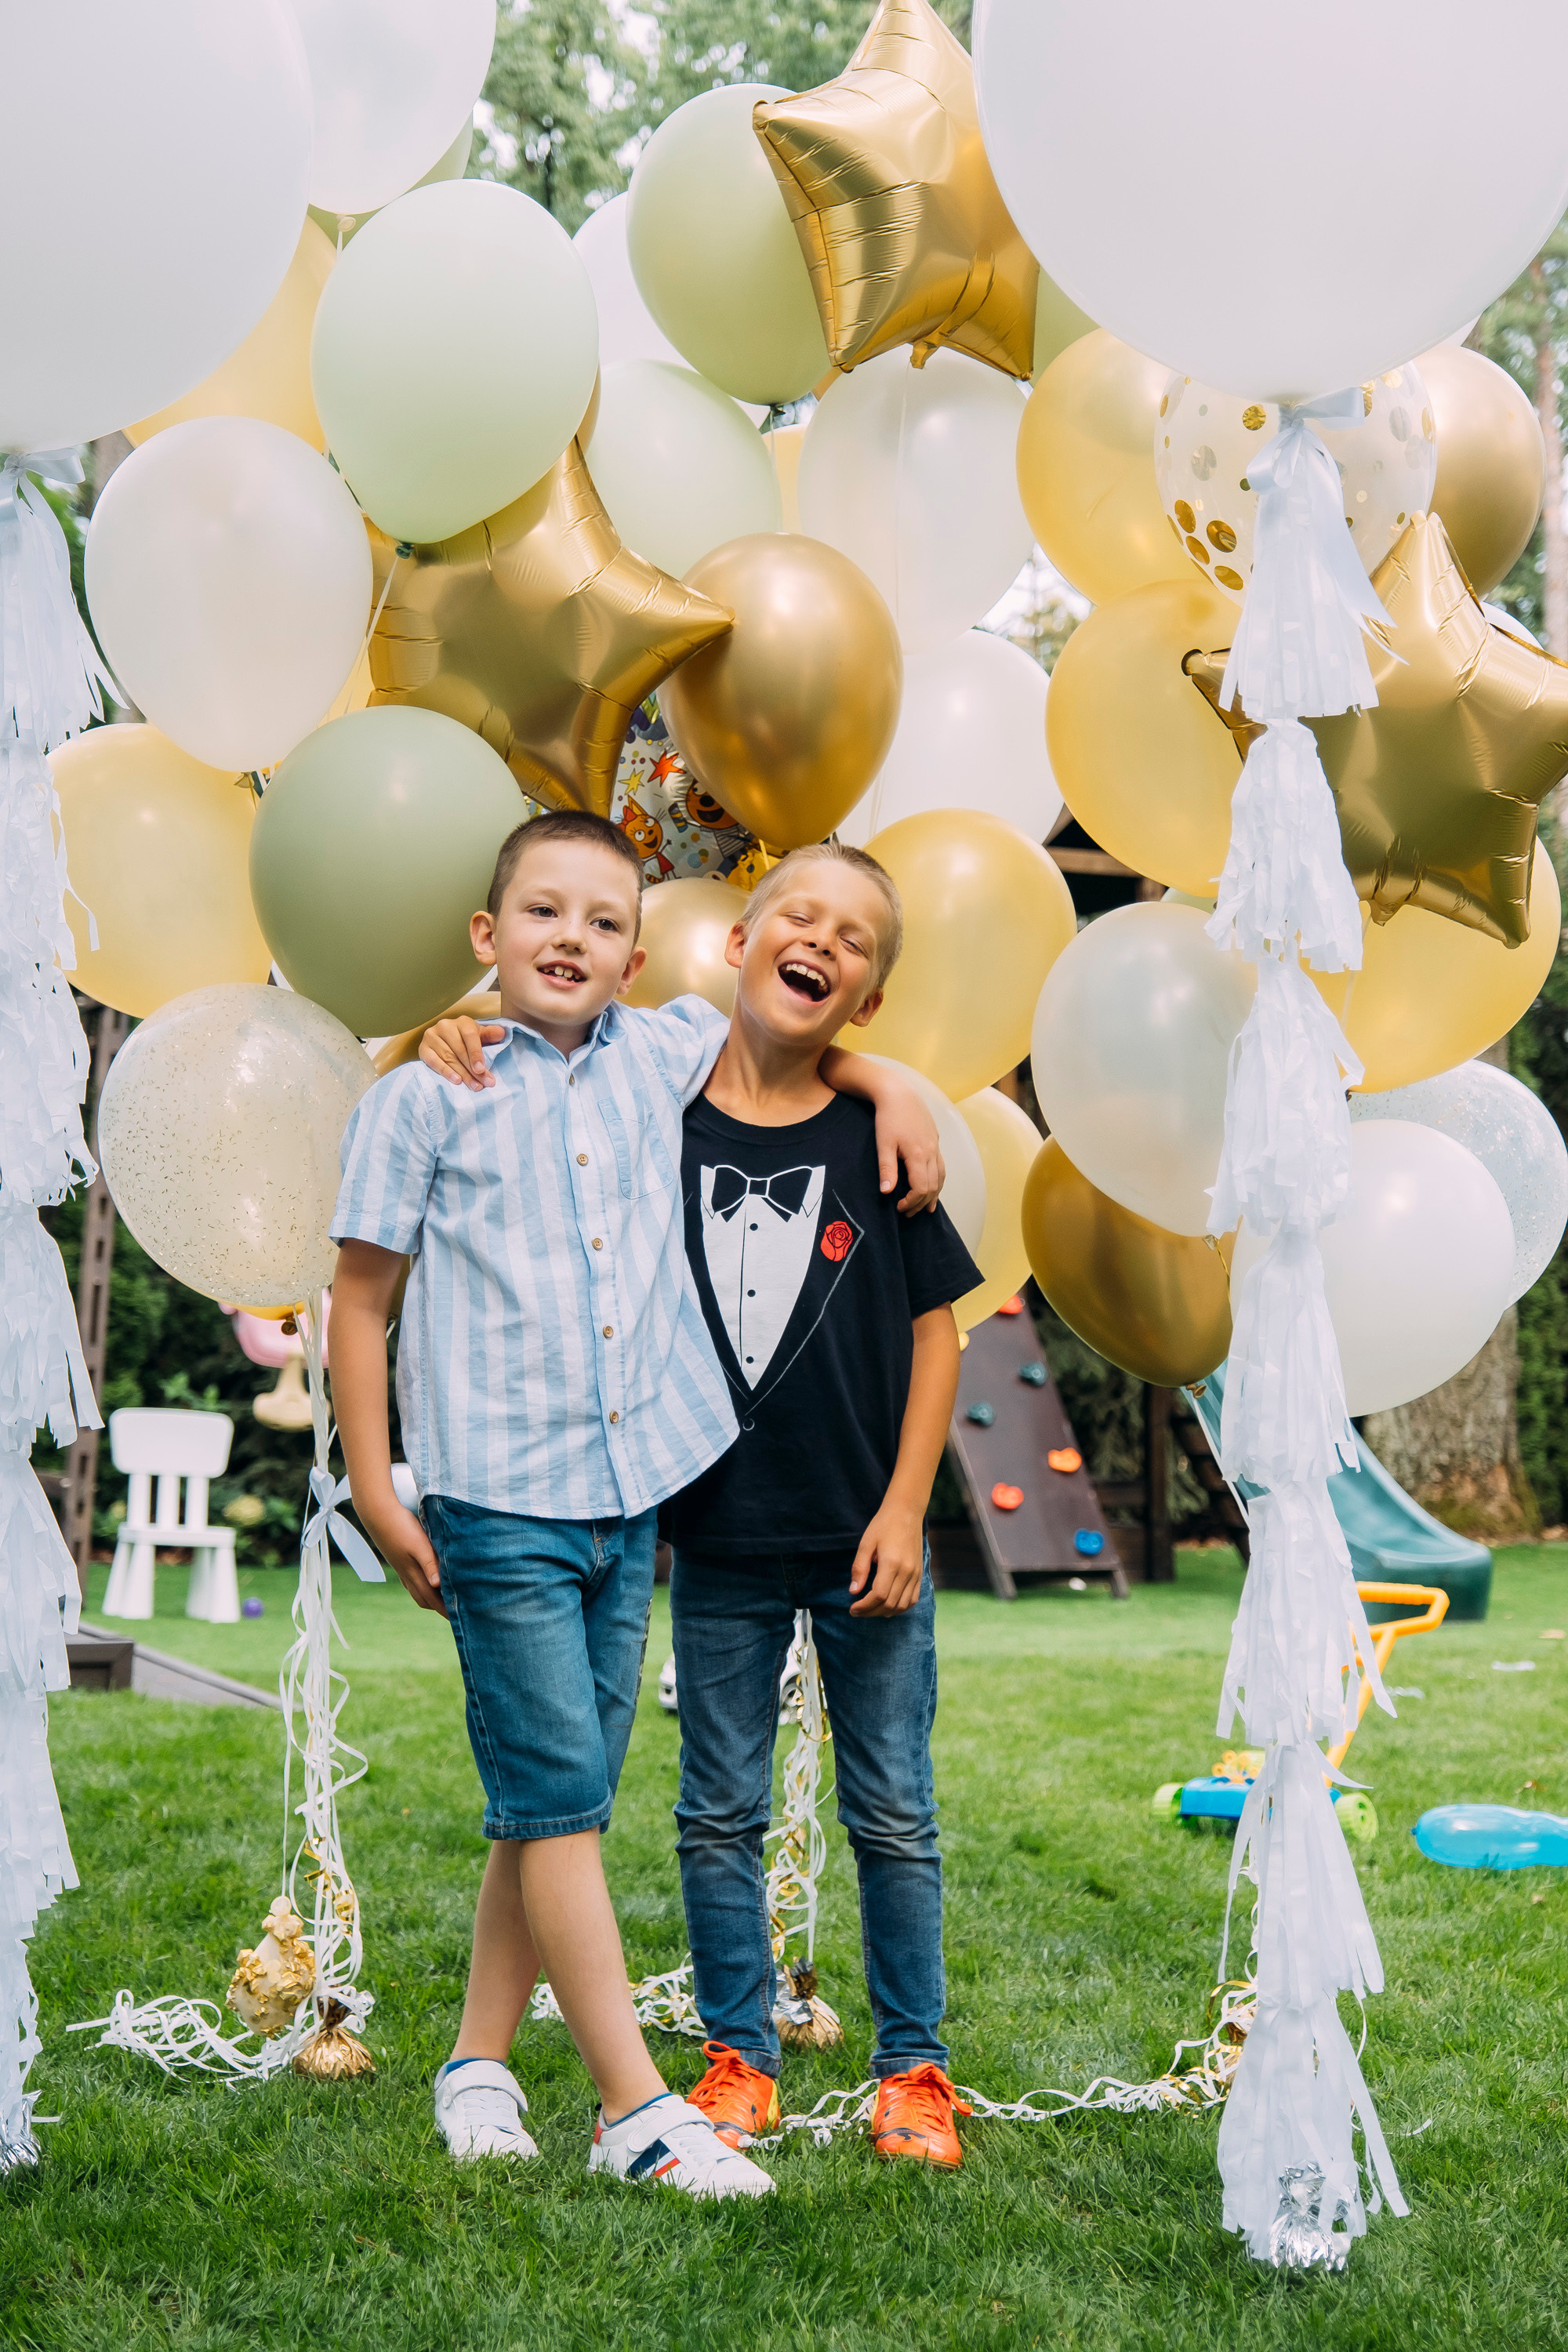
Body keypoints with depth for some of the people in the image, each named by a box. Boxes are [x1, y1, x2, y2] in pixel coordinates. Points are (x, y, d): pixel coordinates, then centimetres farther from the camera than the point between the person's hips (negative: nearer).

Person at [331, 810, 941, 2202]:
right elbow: (361, 1291, 0)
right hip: (498, 1499, -5)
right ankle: (637, 2112, 1)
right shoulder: (430, 1092, -4)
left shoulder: (659, 1056, 7)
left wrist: (890, 1088, 8)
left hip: (633, 1488, 5)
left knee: (555, 1799, 12)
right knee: (561, 1799, -4)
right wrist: (372, 1482, -4)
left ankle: (482, 2059, 26)